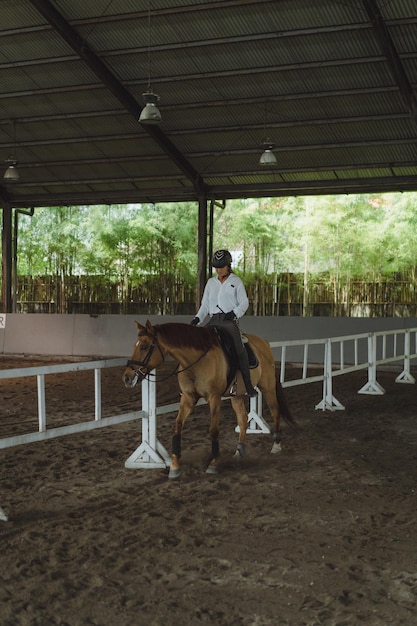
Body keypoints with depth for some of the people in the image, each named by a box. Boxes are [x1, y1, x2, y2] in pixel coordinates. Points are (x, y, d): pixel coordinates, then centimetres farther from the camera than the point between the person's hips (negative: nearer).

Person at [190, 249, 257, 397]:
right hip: (213, 320, 5)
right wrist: (198, 318, 0)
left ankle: (248, 384, -18)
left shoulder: (236, 281, 7)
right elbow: (205, 305, 17)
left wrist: (234, 313, -15)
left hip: (229, 320, -5)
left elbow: (244, 303, 3)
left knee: (239, 348, -22)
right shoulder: (211, 282, 17)